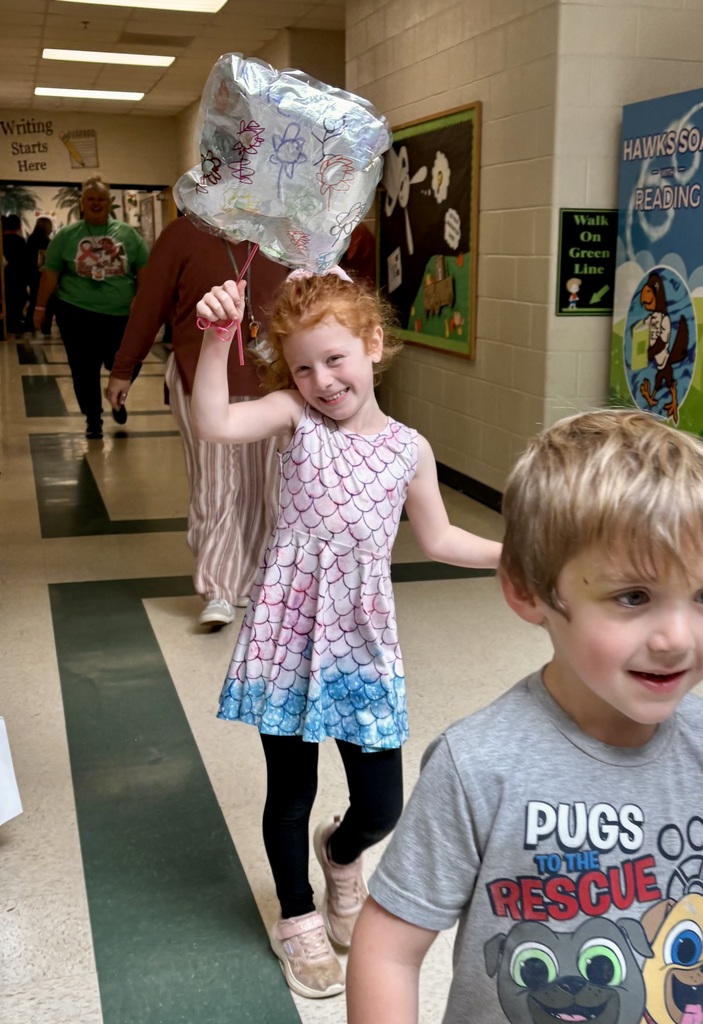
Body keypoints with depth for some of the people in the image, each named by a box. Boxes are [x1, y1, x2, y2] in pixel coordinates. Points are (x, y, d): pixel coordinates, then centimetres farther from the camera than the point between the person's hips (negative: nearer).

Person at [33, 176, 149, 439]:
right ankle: (93, 419, 21)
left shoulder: (128, 234, 3)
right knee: (84, 371, 4)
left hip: (121, 315, 1)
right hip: (77, 314, 0)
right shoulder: (66, 235, 2)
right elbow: (50, 273, 3)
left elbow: (144, 271, 4)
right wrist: (40, 307, 1)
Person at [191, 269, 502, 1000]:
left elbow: (438, 539, 13)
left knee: (382, 804, 5)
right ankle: (298, 919, 39)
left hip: (362, 640, 2)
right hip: (290, 633, -1)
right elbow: (215, 425, -23)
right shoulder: (295, 416, -4)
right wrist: (216, 339, -32)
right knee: (290, 792, 12)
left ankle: (340, 854, 44)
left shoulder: (409, 448, 1)